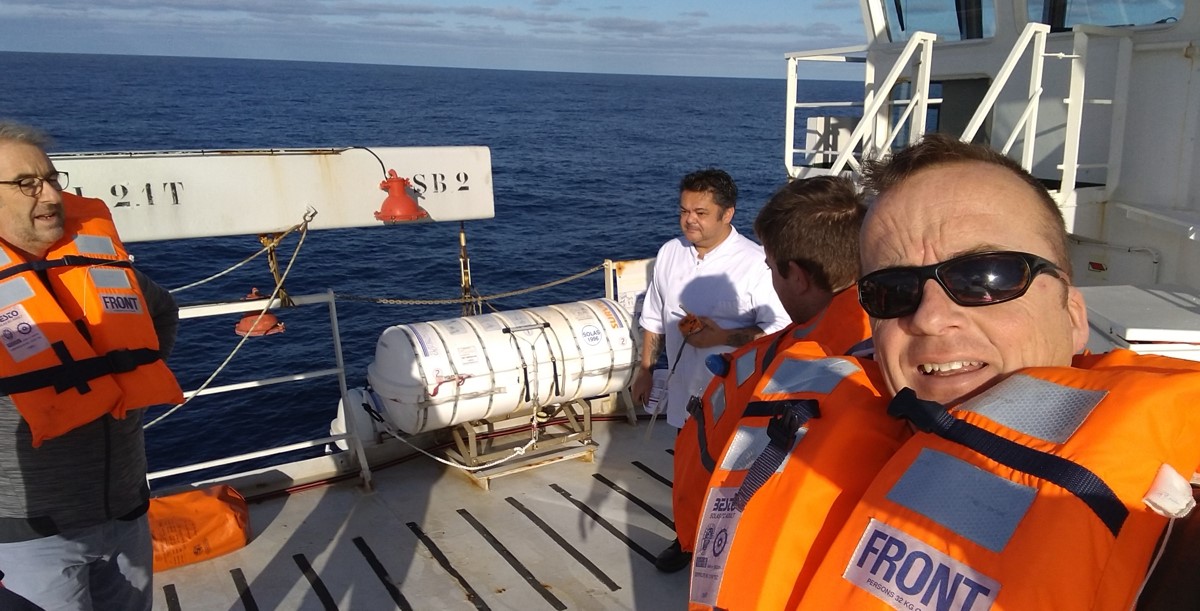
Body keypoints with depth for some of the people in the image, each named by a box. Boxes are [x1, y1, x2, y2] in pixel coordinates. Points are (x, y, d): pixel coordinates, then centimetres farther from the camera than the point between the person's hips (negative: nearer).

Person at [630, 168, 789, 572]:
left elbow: (777, 330, -18)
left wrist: (722, 336, -27)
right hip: (685, 388, 5)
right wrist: (645, 368, 14)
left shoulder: (754, 262, -17)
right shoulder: (670, 254, 1)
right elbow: (654, 318, 12)